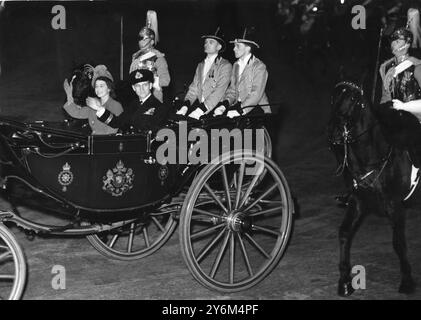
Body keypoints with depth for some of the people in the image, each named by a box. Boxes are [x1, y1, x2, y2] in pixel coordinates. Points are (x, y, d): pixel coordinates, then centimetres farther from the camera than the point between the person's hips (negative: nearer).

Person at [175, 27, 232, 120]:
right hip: (199, 106, 5)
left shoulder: (225, 65, -1)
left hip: (215, 109, -5)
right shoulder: (200, 65, 21)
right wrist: (185, 106, -5)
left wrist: (200, 110, -21)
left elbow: (219, 91, -12)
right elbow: (194, 88, 15)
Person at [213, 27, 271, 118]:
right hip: (238, 107, 6)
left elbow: (256, 94, -16)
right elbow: (232, 89, 15)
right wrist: (224, 105, -5)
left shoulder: (259, 66, -7)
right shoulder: (236, 65, 16)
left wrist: (239, 110, -26)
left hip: (257, 111, -6)